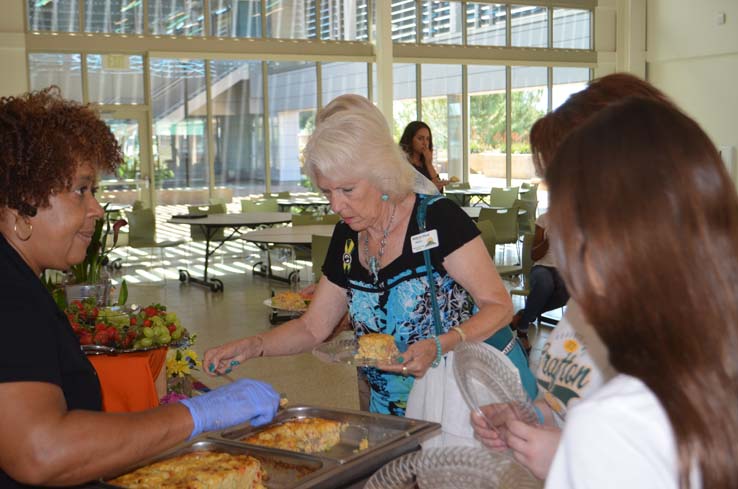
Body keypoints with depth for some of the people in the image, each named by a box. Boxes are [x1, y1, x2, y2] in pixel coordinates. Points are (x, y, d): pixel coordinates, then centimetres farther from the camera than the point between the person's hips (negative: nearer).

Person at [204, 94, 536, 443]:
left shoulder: (437, 219, -15)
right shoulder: (346, 239, 3)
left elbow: (499, 306, -14)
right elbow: (313, 326, 11)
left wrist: (438, 348, -30)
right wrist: (252, 346, -6)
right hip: (395, 407, 5)